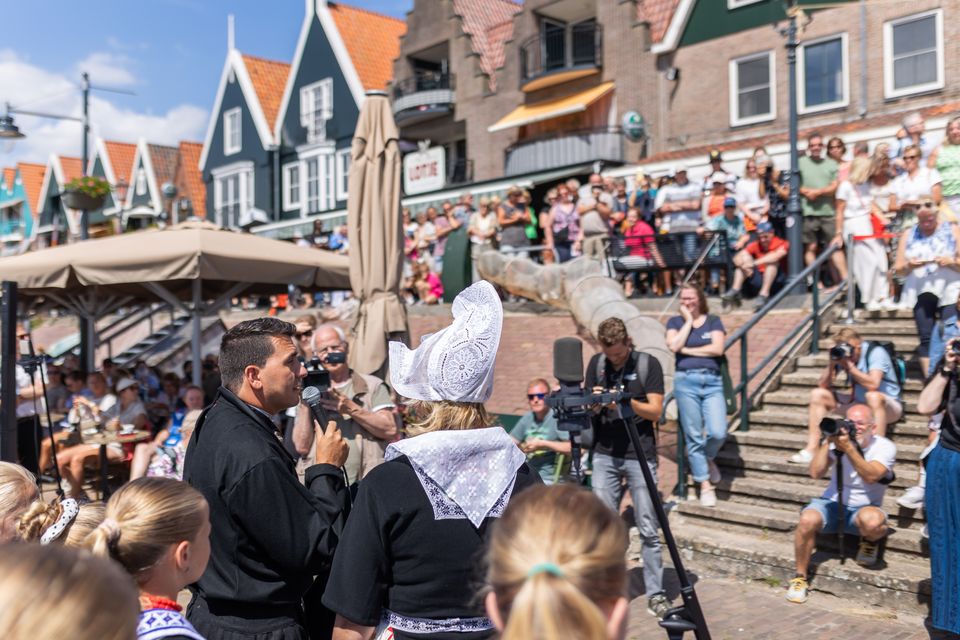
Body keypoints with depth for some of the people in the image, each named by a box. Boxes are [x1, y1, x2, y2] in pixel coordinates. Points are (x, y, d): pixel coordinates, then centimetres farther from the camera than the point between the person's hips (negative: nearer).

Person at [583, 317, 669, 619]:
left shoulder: (648, 364, -3)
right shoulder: (596, 363, 8)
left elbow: (655, 411, -7)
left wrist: (627, 402, -23)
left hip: (640, 456, -3)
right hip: (605, 455, 3)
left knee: (648, 529, -1)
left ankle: (655, 594, 8)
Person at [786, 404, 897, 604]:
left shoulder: (885, 447, -5)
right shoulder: (838, 439, 0)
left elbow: (870, 476, -24)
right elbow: (816, 473, -11)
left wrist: (849, 448, -31)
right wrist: (827, 443, -16)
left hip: (863, 509, -1)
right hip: (832, 504, 1)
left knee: (872, 521, -38)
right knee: (807, 520, -31)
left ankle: (871, 540, 3)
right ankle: (800, 577, -12)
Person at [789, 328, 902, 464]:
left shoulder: (875, 352, -18)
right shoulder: (841, 354, -3)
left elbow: (873, 384, -34)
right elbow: (822, 385, -4)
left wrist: (849, 366, -31)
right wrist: (832, 363, -18)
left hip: (889, 406, -6)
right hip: (858, 404, 6)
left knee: (873, 396, -40)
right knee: (818, 394, -5)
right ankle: (811, 450, -10)